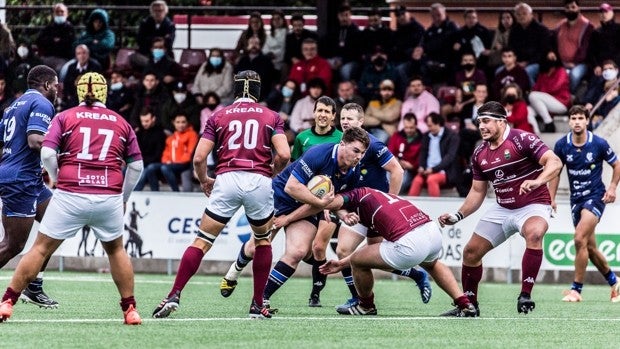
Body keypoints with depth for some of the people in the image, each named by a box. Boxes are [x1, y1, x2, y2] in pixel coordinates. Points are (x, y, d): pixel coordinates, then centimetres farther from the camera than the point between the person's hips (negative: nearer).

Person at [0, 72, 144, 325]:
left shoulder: (65, 117, 8)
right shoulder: (121, 123, 14)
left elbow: (47, 154, -4)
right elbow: (136, 165, 13)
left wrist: (57, 180, 13)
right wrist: (124, 197, 23)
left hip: (70, 196, -1)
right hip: (109, 197, 2)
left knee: (41, 248, 7)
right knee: (116, 249, 22)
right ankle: (130, 310, 19)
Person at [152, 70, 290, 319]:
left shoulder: (219, 116, 14)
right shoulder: (272, 117, 12)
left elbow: (199, 158, 6)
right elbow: (284, 154, -2)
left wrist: (204, 181, 25)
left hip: (227, 179, 0)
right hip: (259, 181, 0)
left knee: (202, 241, 4)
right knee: (263, 240, 21)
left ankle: (173, 297, -5)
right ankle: (258, 305, 17)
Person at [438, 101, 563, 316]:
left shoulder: (522, 140, -16)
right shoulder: (479, 154, 5)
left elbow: (555, 162, -24)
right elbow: (477, 191, 15)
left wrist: (537, 181, -42)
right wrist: (458, 216, 3)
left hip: (533, 205, -7)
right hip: (502, 209, 7)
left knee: (534, 233, -38)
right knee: (471, 252, 5)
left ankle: (525, 296, -33)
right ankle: (469, 304, 23)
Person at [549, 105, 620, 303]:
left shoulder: (599, 144, -11)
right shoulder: (561, 145, -4)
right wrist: (551, 198, 4)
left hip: (595, 196, -5)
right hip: (576, 198, 5)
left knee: (580, 239, -20)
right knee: (590, 247, 9)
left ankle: (576, 289, -14)